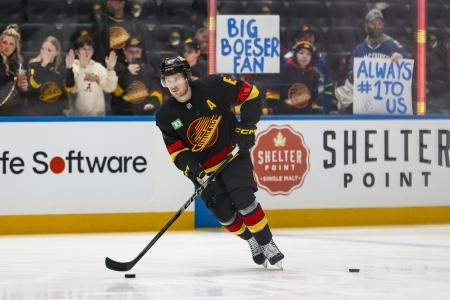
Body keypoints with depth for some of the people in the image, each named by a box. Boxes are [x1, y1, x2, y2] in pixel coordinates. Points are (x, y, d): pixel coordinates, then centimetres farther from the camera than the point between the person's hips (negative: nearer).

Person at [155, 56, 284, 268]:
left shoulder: (212, 87, -19)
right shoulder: (165, 116, -10)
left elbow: (250, 94, -11)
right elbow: (176, 151, -7)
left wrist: (246, 127, -14)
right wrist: (193, 171, -24)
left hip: (233, 152, -3)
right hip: (203, 166, 3)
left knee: (243, 199, -19)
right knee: (223, 211, -5)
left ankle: (267, 244, -3)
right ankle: (252, 241, 21)